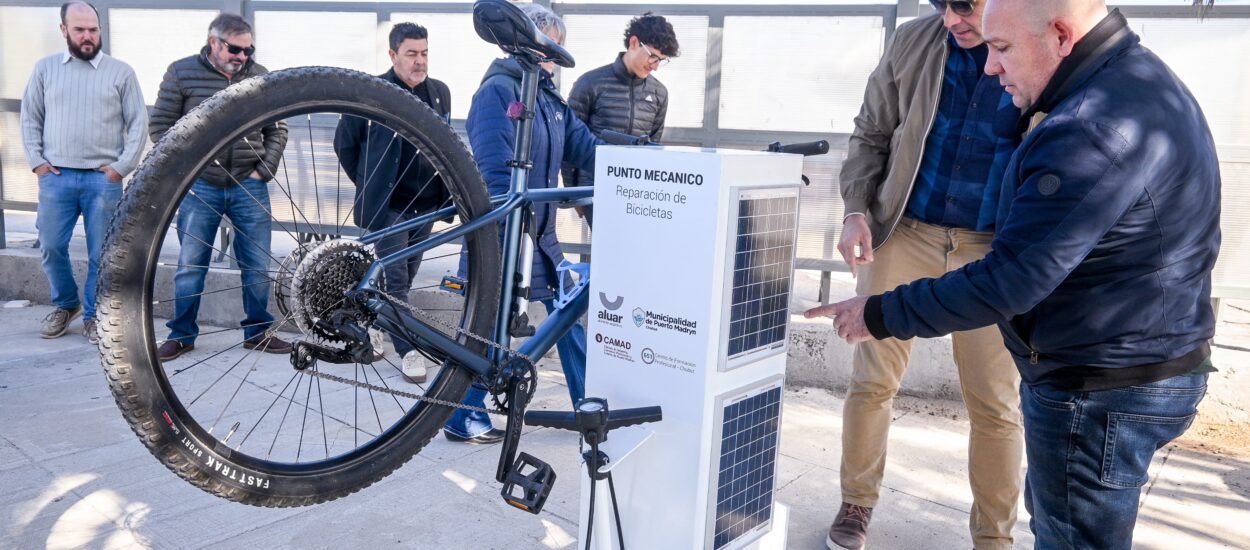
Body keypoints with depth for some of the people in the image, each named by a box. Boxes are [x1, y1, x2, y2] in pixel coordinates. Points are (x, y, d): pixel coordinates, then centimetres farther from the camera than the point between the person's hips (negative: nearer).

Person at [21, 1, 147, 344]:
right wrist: (36, 161, 2)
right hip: (56, 177, 2)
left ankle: (94, 316, 16)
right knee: (51, 247, 6)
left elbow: (138, 123, 1)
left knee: (101, 254, 2)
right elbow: (30, 118, 12)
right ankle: (66, 305, 28)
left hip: (103, 179, -2)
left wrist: (121, 166, -5)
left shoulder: (120, 72, 2)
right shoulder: (45, 68, 8)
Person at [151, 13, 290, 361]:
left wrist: (263, 171, 2)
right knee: (191, 265, 5)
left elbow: (276, 130, 10)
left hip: (249, 187, 1)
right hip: (200, 187, -1)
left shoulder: (260, 76, 4)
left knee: (258, 266, 5)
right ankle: (182, 335, 20)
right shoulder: (181, 72, 0)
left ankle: (258, 333, 20)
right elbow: (160, 125, 3)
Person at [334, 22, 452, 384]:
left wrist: (445, 189, 12)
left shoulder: (440, 92, 6)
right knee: (396, 280, -4)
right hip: (389, 205, -5)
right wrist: (369, 184, 5)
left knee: (406, 278, 14)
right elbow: (344, 143, 3)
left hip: (427, 204, 5)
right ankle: (409, 350, 3)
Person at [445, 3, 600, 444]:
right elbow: (496, 171, -20)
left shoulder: (548, 97, 13)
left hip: (539, 232, 8)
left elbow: (585, 147, 8)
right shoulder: (497, 90, -13)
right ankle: (463, 419, 16)